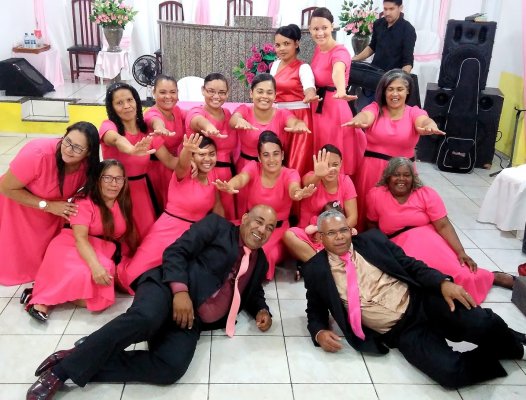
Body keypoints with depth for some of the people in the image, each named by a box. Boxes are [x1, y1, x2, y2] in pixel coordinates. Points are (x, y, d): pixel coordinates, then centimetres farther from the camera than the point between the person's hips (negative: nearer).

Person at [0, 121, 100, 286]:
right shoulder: (38, 154, -39)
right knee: (20, 260, 4)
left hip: (54, 210, 4)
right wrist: (48, 205, -30)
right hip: (19, 206, -4)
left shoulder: (87, 165, -22)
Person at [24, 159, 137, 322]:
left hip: (107, 252, 5)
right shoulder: (85, 201, -14)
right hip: (74, 247, -4)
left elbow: (130, 232, 7)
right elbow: (80, 238, -24)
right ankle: (42, 299, -16)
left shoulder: (124, 202, 4)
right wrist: (95, 265, -39)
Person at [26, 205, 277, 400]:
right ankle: (63, 369, -26)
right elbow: (175, 252, -2)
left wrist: (261, 310, 14)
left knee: (171, 367, -28)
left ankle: (86, 362, -18)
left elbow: (252, 293, 38)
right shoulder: (217, 225, 7)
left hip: (192, 320, 4)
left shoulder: (260, 262, 23)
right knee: (145, 318, -39)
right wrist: (180, 290, -17)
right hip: (169, 288, -4)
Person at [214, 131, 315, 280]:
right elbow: (241, 178, -35)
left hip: (278, 228, -2)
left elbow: (293, 189, -38)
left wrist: (299, 194, -66)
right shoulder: (253, 167, -10)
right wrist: (230, 187, -62)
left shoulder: (290, 174, -13)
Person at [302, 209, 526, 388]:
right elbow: (315, 312, 13)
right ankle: (505, 351, 1)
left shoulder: (372, 240, 6)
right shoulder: (316, 270, 2)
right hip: (400, 332, -1)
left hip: (421, 301, 2)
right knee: (450, 372, -27)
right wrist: (320, 333, -11)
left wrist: (443, 282, -14)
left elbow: (411, 265, 4)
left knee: (484, 324, -25)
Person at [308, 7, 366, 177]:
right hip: (317, 108, 7)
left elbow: (338, 71, -42)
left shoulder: (340, 52, -18)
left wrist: (341, 91, -61)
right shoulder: (318, 49, 6)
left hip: (335, 109, -7)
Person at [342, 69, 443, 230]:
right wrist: (358, 121, -51)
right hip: (372, 168, 0)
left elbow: (424, 121, -23)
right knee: (369, 207, 3)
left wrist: (430, 126, -50)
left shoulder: (414, 112, 0)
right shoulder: (375, 108, -1)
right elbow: (365, 115, -24)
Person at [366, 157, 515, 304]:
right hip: (398, 246, 0)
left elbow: (443, 226, -10)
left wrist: (460, 252, -22)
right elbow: (372, 225, 9)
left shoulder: (426, 194, -5)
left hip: (429, 240, 0)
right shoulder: (375, 195, -5)